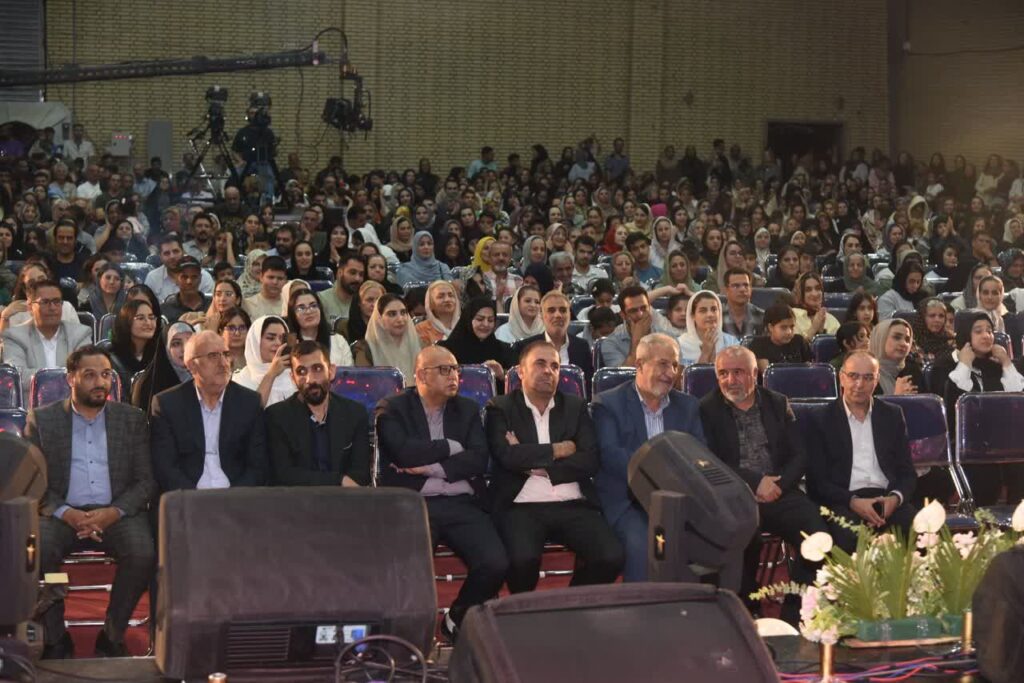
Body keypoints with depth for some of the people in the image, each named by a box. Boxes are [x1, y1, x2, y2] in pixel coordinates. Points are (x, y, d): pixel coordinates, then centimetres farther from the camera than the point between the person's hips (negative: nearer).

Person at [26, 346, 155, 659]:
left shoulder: (132, 419, 12)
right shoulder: (42, 420, 9)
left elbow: (146, 480, 7)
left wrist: (114, 512, -13)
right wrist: (65, 513, -16)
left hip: (116, 513, 1)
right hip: (62, 513, -1)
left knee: (143, 553, -30)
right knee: (36, 550, -33)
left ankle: (112, 636, -10)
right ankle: (55, 639, -15)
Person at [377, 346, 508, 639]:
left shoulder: (467, 409, 18)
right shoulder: (392, 410, 6)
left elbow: (479, 460, 4)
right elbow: (405, 452, -12)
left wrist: (430, 467, -7)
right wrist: (451, 447, 0)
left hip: (463, 504, 4)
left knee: (496, 564, -20)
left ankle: (458, 620, 9)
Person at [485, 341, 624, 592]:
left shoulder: (575, 407, 17)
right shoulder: (501, 409, 8)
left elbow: (591, 461, 3)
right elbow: (508, 455, -11)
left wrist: (533, 461, -4)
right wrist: (558, 450, -2)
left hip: (573, 505, 3)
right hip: (522, 506, -3)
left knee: (612, 557, -21)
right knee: (523, 559, -33)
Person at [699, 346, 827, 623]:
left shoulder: (778, 404, 18)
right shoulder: (706, 410, 7)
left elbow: (799, 456, 11)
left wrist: (778, 485, -9)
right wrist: (755, 482, -13)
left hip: (779, 493, 3)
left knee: (817, 534, -25)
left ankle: (794, 613, -11)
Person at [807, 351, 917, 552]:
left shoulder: (892, 415, 18)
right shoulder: (822, 420, 7)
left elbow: (907, 472, 15)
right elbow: (816, 480, 1)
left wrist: (895, 498, -7)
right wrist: (853, 502, -14)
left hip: (887, 499, 3)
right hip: (843, 501, -3)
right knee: (850, 536, -36)